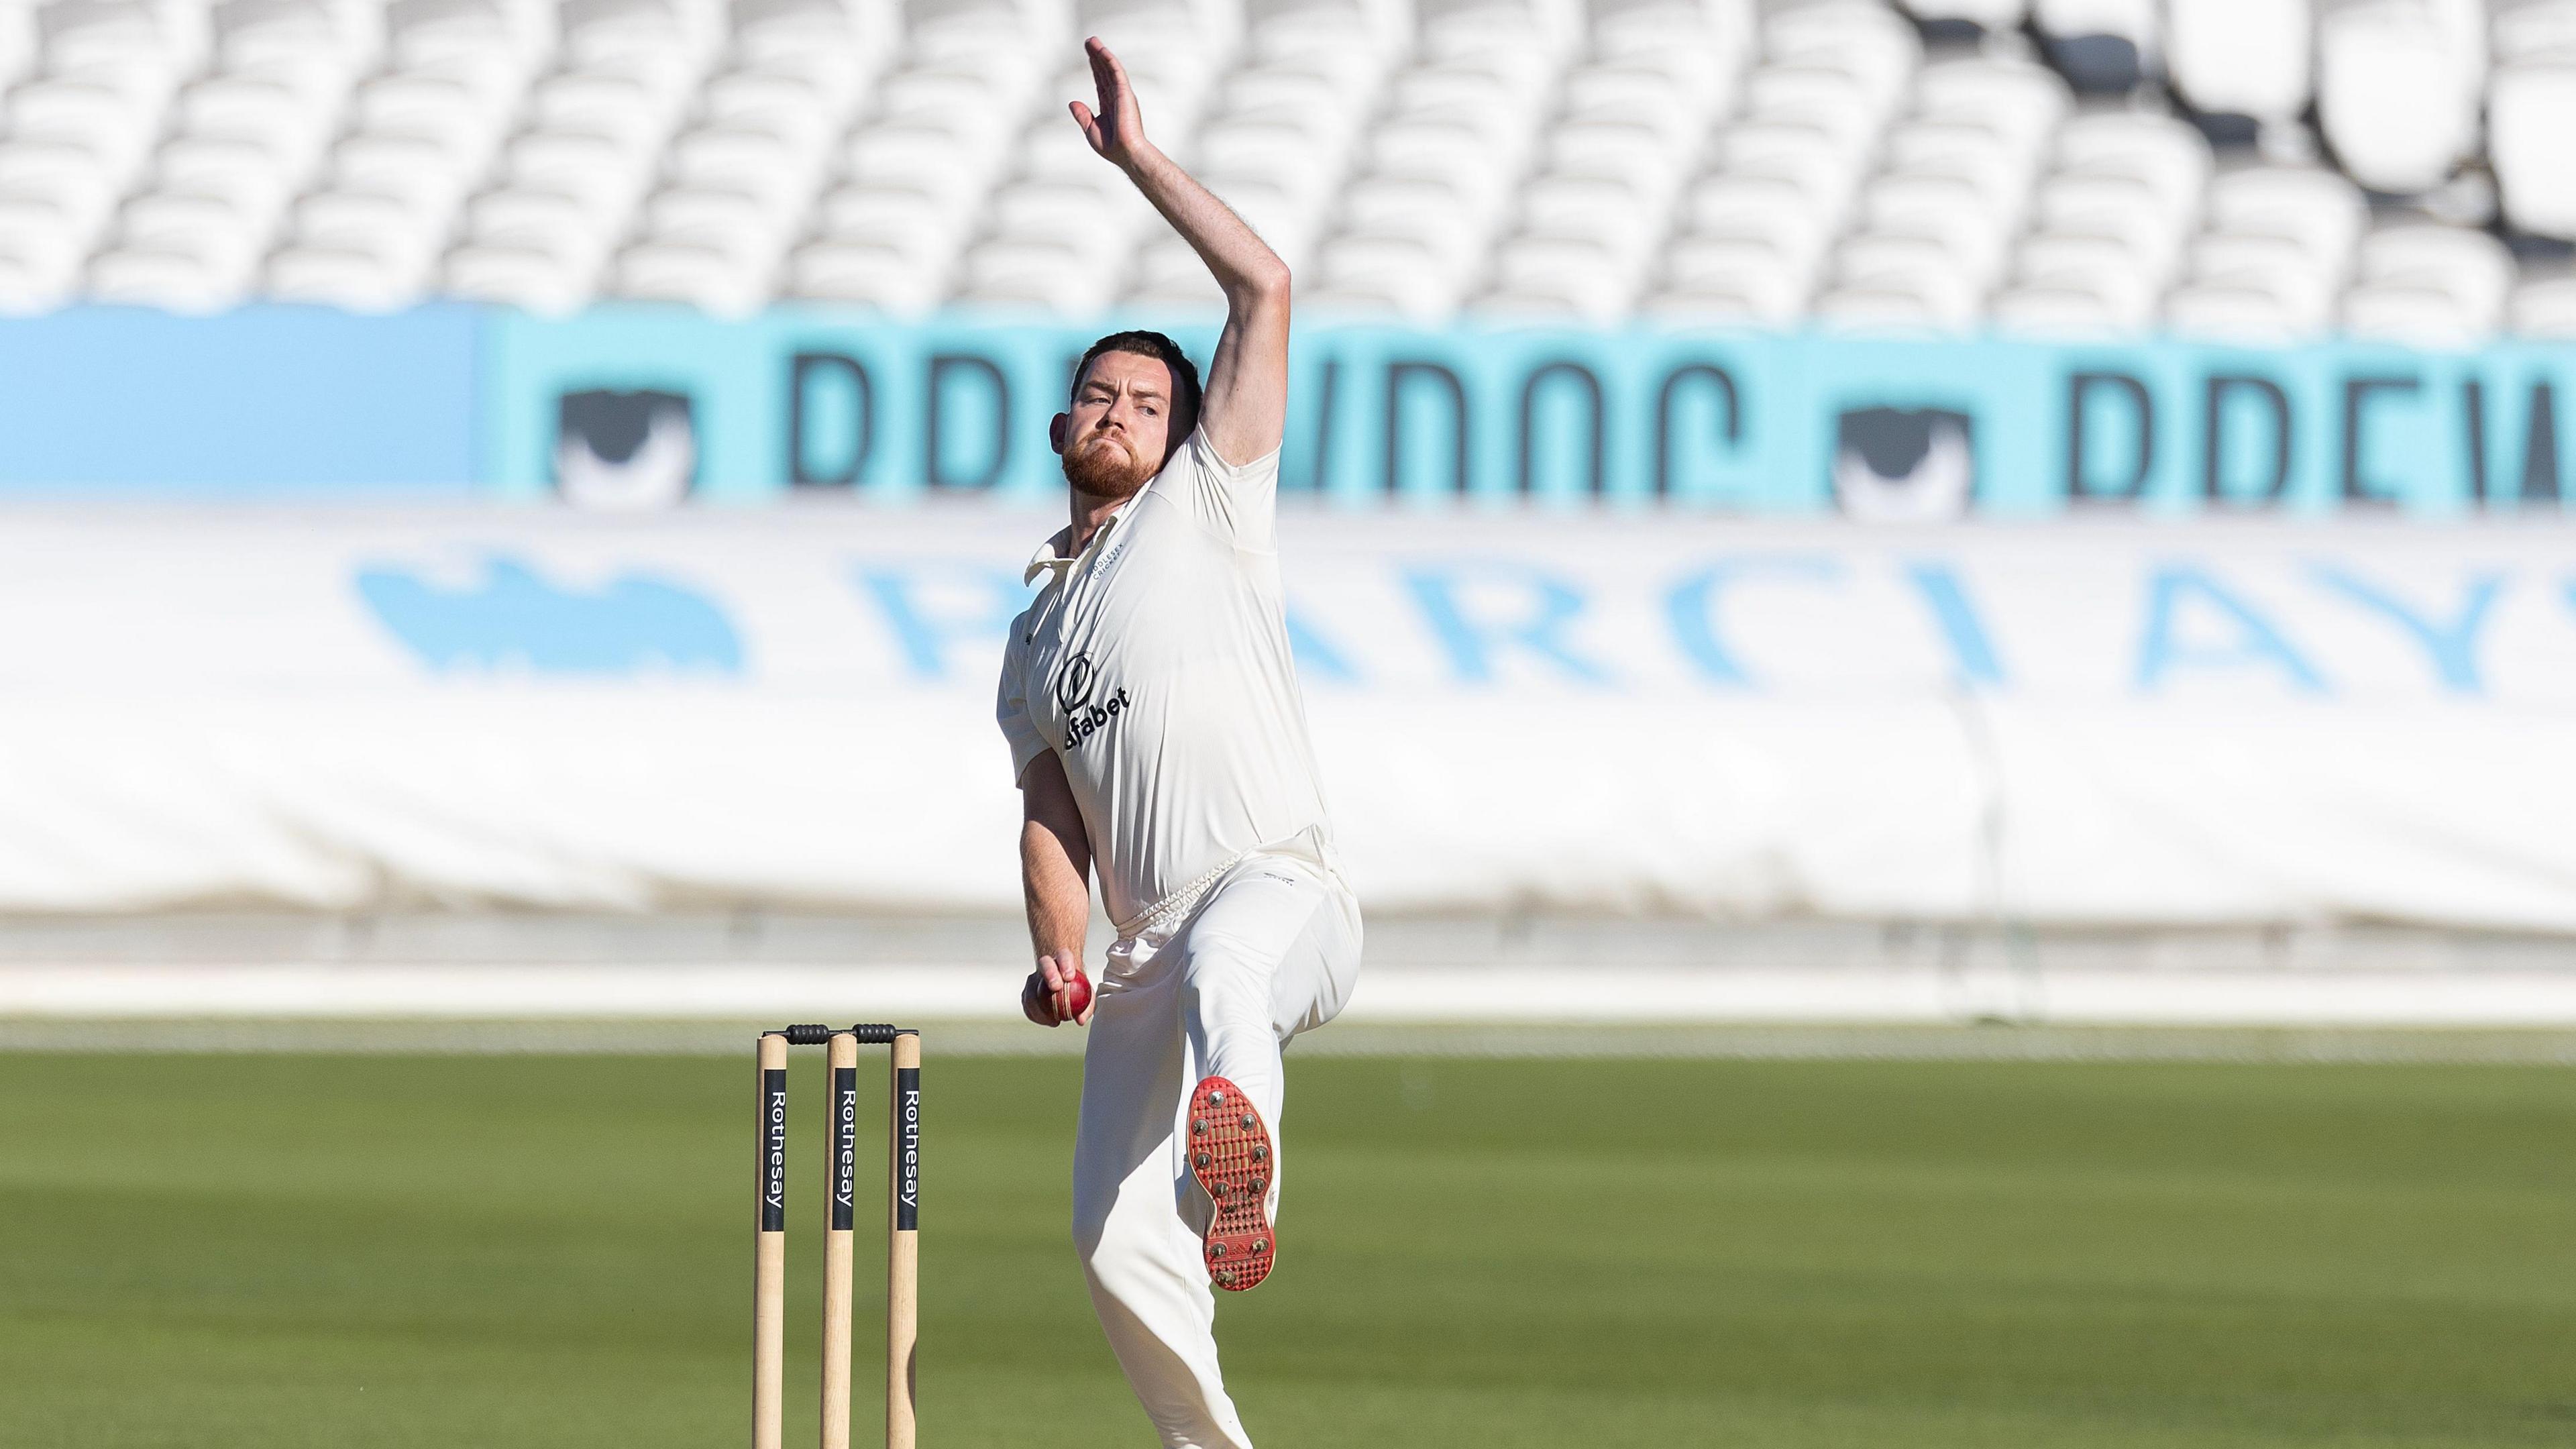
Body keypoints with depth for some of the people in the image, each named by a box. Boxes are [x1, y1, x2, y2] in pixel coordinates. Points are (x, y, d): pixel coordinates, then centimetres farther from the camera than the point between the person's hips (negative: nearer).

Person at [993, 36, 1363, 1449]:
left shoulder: (1209, 508, 14)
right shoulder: (1036, 635, 28)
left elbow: (1263, 288, 5)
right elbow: (1051, 821, 21)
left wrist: (1139, 158, 6)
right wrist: (1059, 959, 1)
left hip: (1282, 889, -6)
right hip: (1150, 951, 6)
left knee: (1221, 959, -43)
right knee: (1118, 1246, -7)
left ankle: (1235, 1173, -72)